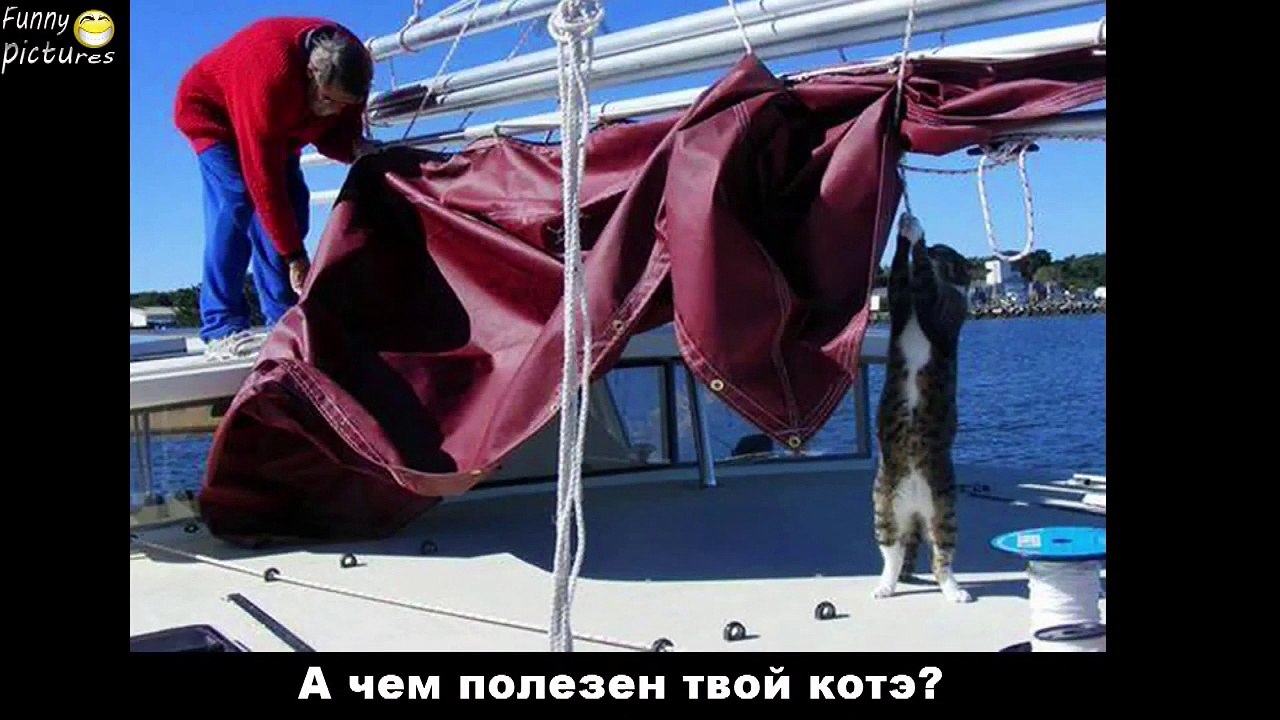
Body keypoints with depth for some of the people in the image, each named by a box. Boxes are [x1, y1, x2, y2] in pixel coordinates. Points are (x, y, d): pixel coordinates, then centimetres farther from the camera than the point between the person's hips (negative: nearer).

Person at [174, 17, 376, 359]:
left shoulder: (350, 65, -23)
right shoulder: (271, 78, -43)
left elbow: (337, 133, -9)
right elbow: (264, 178, -40)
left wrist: (357, 148, -35)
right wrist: (295, 256, -39)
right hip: (211, 110, -7)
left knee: (293, 206, -7)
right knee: (235, 204, -24)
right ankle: (221, 329, -25)